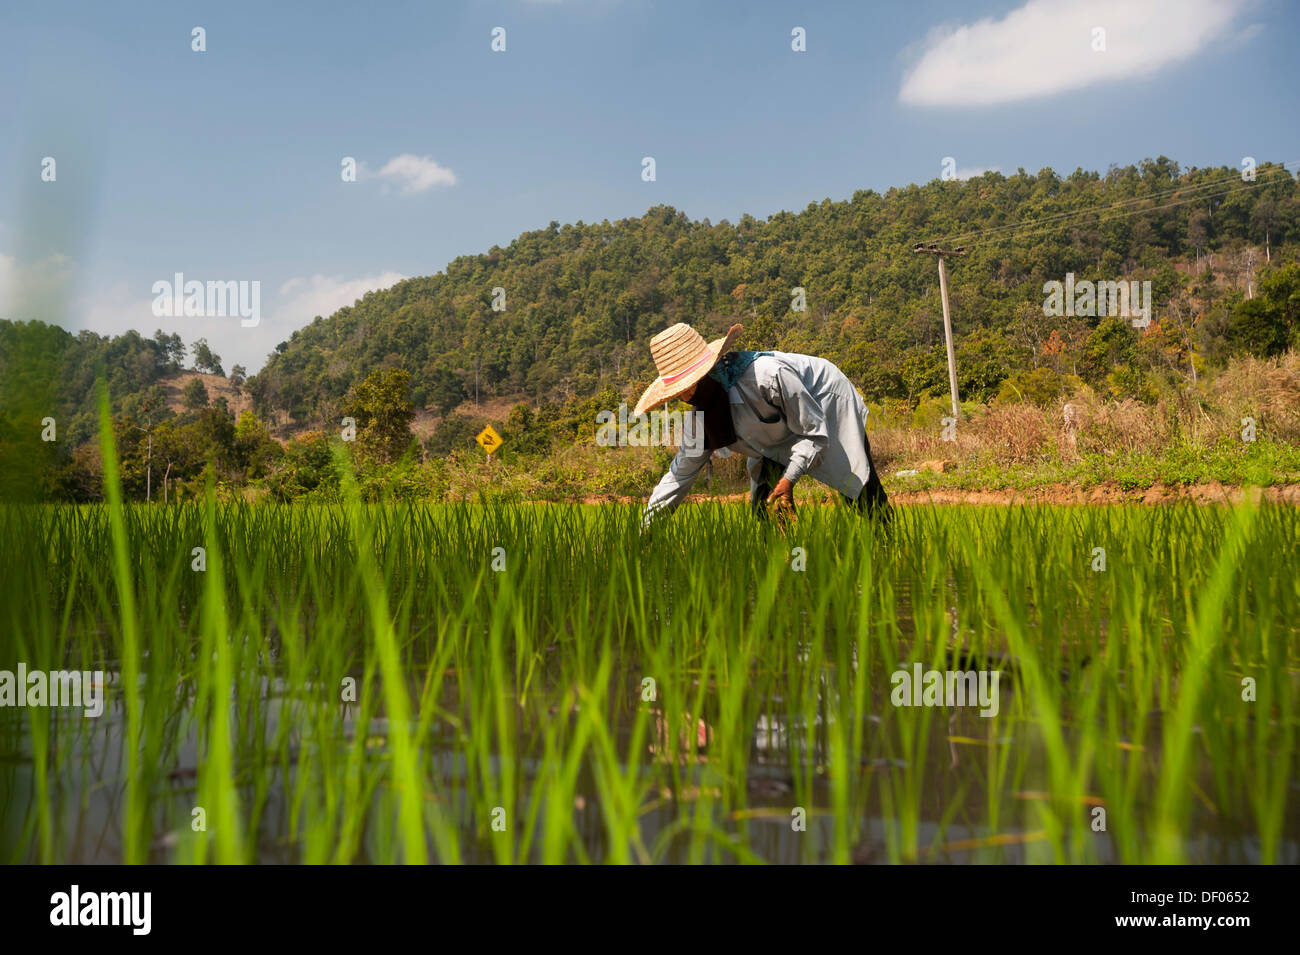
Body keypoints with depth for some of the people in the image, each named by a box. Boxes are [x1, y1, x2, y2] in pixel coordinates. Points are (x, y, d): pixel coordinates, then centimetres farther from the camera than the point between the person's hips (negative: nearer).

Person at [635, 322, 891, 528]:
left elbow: (815, 433, -29)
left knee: (865, 501, -6)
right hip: (778, 444, 6)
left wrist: (788, 480, -40)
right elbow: (679, 475, -8)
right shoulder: (700, 416, -18)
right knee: (764, 508, -9)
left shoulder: (767, 375, -41)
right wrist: (643, 530, -12)